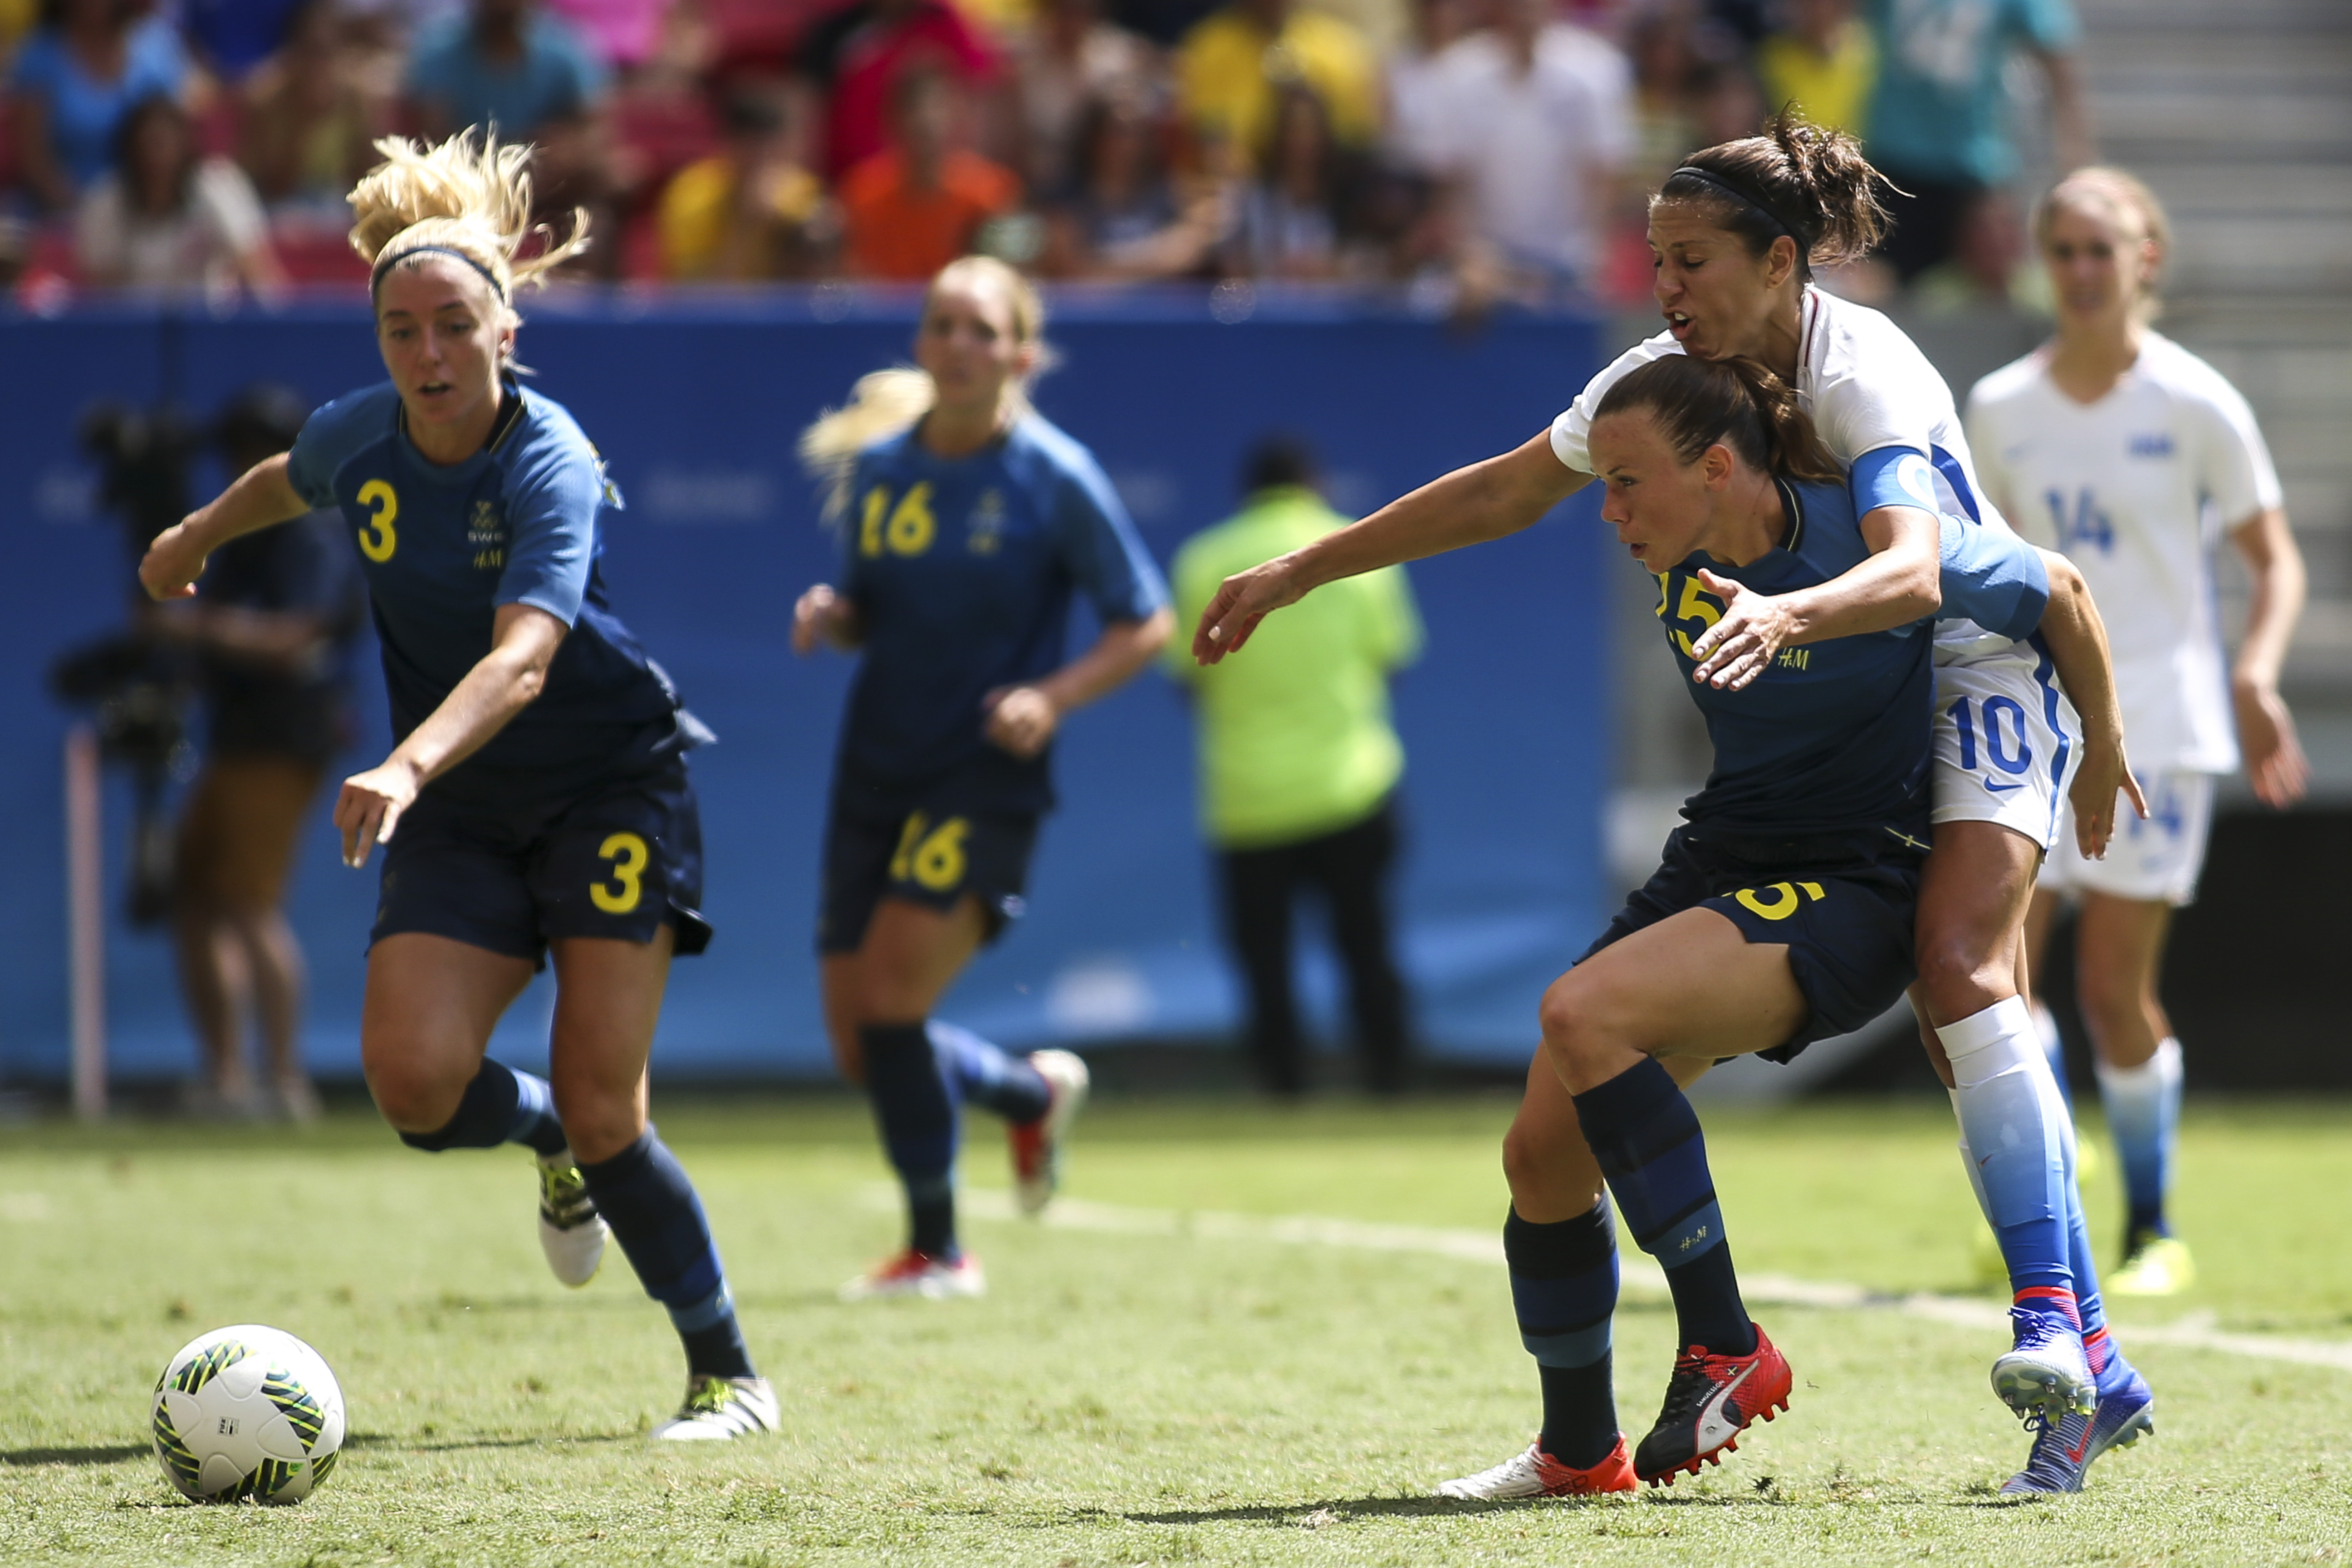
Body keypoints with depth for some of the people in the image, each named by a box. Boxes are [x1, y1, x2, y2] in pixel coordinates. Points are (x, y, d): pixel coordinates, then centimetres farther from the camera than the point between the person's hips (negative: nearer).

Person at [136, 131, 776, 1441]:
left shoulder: (550, 467, -24)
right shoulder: (356, 442, -5)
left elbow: (523, 657, -40)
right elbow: (286, 483, 22)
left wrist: (410, 766, -56)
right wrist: (197, 538, 41)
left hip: (613, 790, -5)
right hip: (461, 819, 5)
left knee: (602, 1114, -12)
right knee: (414, 1072, -18)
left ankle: (730, 1376, 7)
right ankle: (550, 1139, 19)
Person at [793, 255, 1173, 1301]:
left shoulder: (1055, 479, -7)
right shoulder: (875, 469, 6)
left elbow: (1146, 624, -2)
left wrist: (1053, 697, -18)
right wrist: (829, 617, -6)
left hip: (986, 778, -5)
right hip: (878, 771, 5)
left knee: (891, 999, -18)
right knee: (859, 1045, 4)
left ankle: (936, 1250, -1)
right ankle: (1035, 1092, 35)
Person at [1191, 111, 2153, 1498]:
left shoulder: (1866, 377, -25)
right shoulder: (1669, 375, -3)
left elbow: (1912, 564, -41)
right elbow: (1506, 492, 7)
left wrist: (1788, 613, -60)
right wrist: (1299, 572, 6)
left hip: (1982, 672, -7)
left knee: (1961, 976, -28)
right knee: (1969, 1025, 0)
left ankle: (2052, 1318, -32)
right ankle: (2095, 1378, -1)